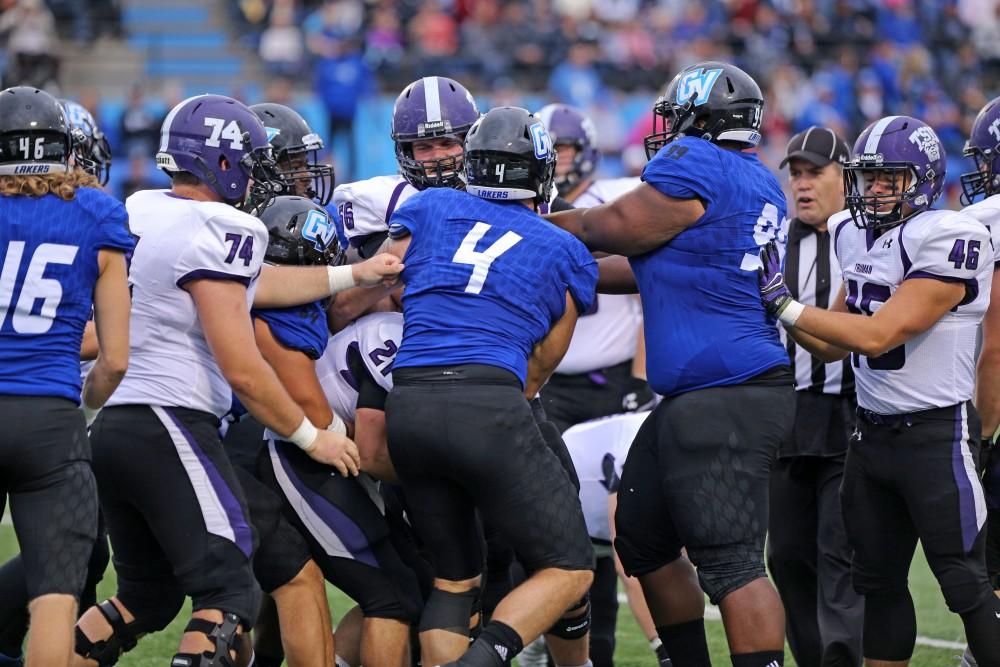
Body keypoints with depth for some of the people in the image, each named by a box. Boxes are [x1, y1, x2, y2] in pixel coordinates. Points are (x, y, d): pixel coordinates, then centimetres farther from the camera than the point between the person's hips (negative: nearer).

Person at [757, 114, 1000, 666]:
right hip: (872, 431, 8)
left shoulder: (949, 240, -17)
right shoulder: (856, 237, 8)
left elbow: (878, 334, -23)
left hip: (936, 434, -8)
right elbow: (832, 345, 14)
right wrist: (769, 300, 1)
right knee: (877, 581, 13)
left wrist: (784, 304, -19)